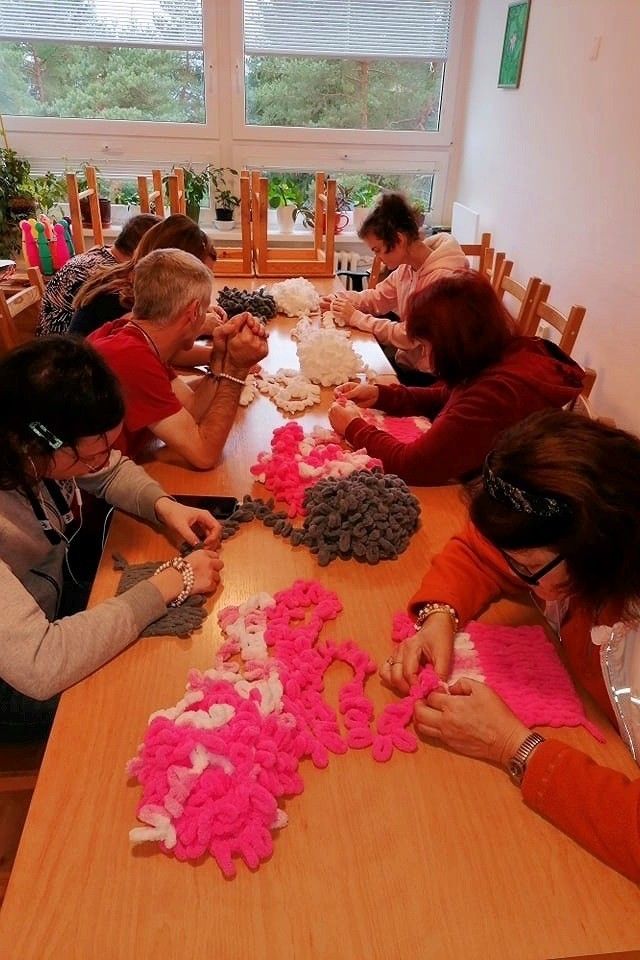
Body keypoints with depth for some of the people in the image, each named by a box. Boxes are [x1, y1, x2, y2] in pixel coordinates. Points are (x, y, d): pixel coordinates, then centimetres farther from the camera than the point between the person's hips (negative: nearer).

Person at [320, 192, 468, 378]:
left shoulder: (441, 277, -26)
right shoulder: (408, 265, 0)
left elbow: (408, 336, -25)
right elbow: (378, 297, 12)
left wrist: (355, 317, -19)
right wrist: (341, 301, -5)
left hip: (427, 377, -7)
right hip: (405, 360, 7)